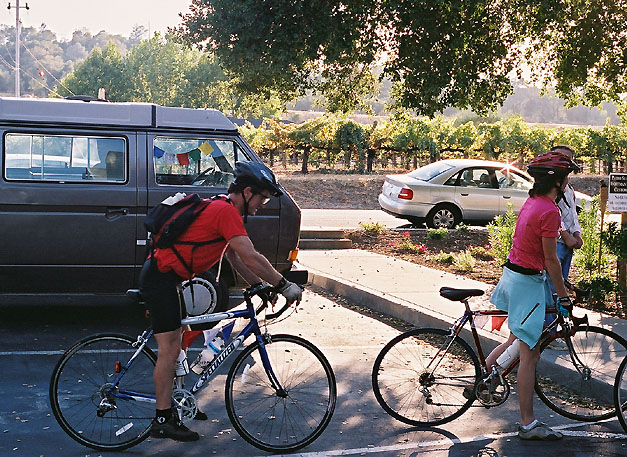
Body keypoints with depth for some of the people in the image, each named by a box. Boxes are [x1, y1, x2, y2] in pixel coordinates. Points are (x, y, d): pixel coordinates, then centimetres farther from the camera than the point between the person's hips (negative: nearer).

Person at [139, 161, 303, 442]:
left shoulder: (222, 210, 14)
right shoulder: (226, 212, -19)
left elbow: (234, 258, 18)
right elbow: (251, 258, -24)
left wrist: (260, 287, 10)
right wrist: (285, 285, -17)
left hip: (164, 275, 11)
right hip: (161, 278, -11)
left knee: (173, 347, 16)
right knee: (169, 349, -6)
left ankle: (171, 405, 25)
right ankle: (163, 421, 0)